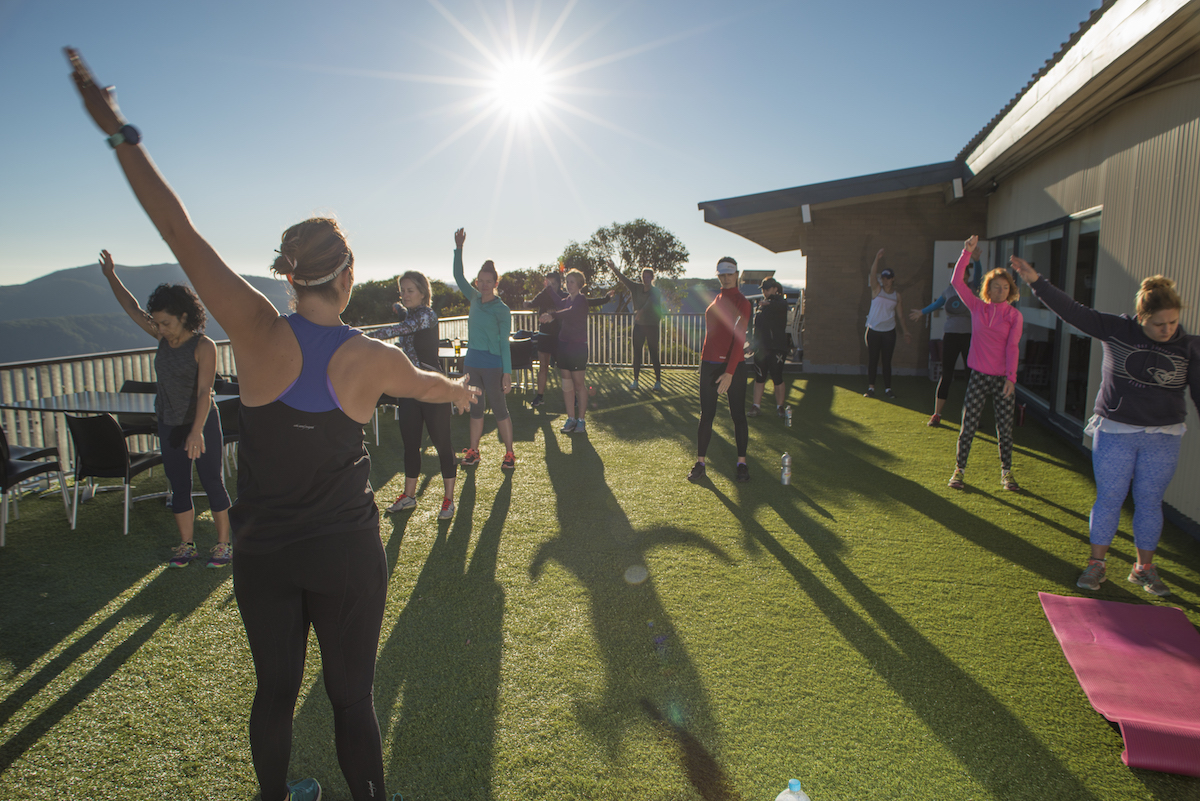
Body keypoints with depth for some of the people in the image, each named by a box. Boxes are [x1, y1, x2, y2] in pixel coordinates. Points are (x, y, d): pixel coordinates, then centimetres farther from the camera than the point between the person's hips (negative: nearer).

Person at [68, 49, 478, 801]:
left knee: (275, 689, 21)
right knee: (352, 694, 14)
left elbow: (183, 234, -12)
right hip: (346, 555, -1)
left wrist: (122, 134, -3)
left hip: (264, 552, 2)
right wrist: (462, 390, 33)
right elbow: (429, 383, 10)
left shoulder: (260, 334, -15)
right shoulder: (370, 359, -12)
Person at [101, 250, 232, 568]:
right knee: (179, 487, 10)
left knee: (212, 483, 2)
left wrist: (196, 431, -28)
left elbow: (204, 392, -22)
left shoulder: (204, 346, -17)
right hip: (169, 425, 7)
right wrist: (111, 276, 14)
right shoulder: (164, 337, 3)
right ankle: (186, 545, 20)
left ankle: (223, 544, 12)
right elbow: (133, 309, 16)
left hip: (202, 424, -7)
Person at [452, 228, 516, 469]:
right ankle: (473, 451, 22)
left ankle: (509, 453, 7)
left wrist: (507, 372, -14)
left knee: (499, 408, -1)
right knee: (475, 408, 13)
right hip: (472, 362, 6)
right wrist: (459, 248, 5)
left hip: (492, 364, -6)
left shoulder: (501, 309, -8)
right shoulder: (475, 299, 8)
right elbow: (458, 276, 15)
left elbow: (504, 342, -11)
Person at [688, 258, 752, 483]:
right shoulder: (717, 298, 13)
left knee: (738, 415, 3)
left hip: (733, 365, -6)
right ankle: (700, 463, 11)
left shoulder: (741, 302, -8)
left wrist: (729, 372, -23)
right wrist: (704, 361, 14)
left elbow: (739, 339, -16)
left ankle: (742, 463, 14)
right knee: (706, 415, 6)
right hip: (709, 364, 6)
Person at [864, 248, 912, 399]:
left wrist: (906, 333, 12)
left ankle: (888, 388, 10)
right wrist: (877, 259, -31)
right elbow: (872, 274, -17)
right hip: (874, 330, -2)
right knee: (872, 360, 2)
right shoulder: (876, 289, 1)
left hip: (889, 332, 2)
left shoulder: (897, 295, 7)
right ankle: (871, 388, 9)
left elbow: (900, 315, 12)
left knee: (887, 361, 4)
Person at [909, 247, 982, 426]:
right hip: (950, 335, 2)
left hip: (970, 336, -1)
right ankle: (936, 414, 7)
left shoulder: (972, 288, 0)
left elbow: (978, 272, -20)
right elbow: (938, 303, 29)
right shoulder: (949, 290, 9)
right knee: (946, 374, 1)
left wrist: (975, 260, -40)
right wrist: (922, 312, 43)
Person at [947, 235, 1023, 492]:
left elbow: (1012, 347, -5)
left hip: (1003, 378, 0)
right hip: (978, 376, 0)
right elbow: (957, 282, -4)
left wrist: (1011, 377, -13)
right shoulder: (977, 307, 3)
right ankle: (959, 471, 12)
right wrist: (966, 253, -10)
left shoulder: (1014, 315, 1)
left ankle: (1006, 473, 21)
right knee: (968, 426, 1)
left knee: (1005, 429, 6)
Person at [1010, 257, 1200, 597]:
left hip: (1162, 438, 1)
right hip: (1114, 432, -1)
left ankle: (1144, 568, 26)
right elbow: (1073, 311, -10)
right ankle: (1097, 563, 19)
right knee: (1109, 499, 5)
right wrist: (1036, 281, -17)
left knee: (1149, 503, 10)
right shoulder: (1117, 330, -6)